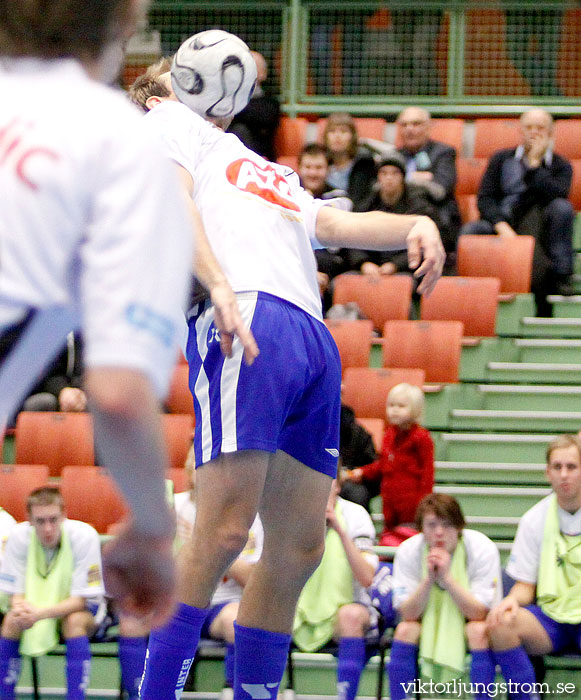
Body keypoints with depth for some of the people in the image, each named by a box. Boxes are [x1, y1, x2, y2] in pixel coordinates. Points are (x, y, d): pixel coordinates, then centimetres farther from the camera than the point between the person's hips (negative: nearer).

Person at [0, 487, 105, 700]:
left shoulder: (84, 535, -25)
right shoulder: (19, 536, -17)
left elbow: (80, 600, -24)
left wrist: (40, 613, -41)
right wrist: (20, 609, -38)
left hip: (82, 609, -3)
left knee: (74, 621, -35)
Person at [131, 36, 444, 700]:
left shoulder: (272, 175, 39)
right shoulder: (170, 124, 20)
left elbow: (337, 223, 27)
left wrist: (414, 224, 6)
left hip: (314, 342, 8)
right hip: (248, 318, -7)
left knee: (297, 549, 2)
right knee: (223, 533, -18)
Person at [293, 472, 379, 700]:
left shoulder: (355, 515, -7)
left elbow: (366, 578, -20)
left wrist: (340, 530, -27)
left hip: (347, 604, -2)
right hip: (300, 610, 2)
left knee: (350, 615, -37)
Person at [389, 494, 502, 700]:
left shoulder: (482, 549, -20)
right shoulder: (408, 551, -14)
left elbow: (479, 613, -24)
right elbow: (407, 615, -17)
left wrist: (447, 577, -34)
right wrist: (428, 578, -32)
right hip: (429, 622, 2)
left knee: (479, 630, -34)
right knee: (405, 630, -28)